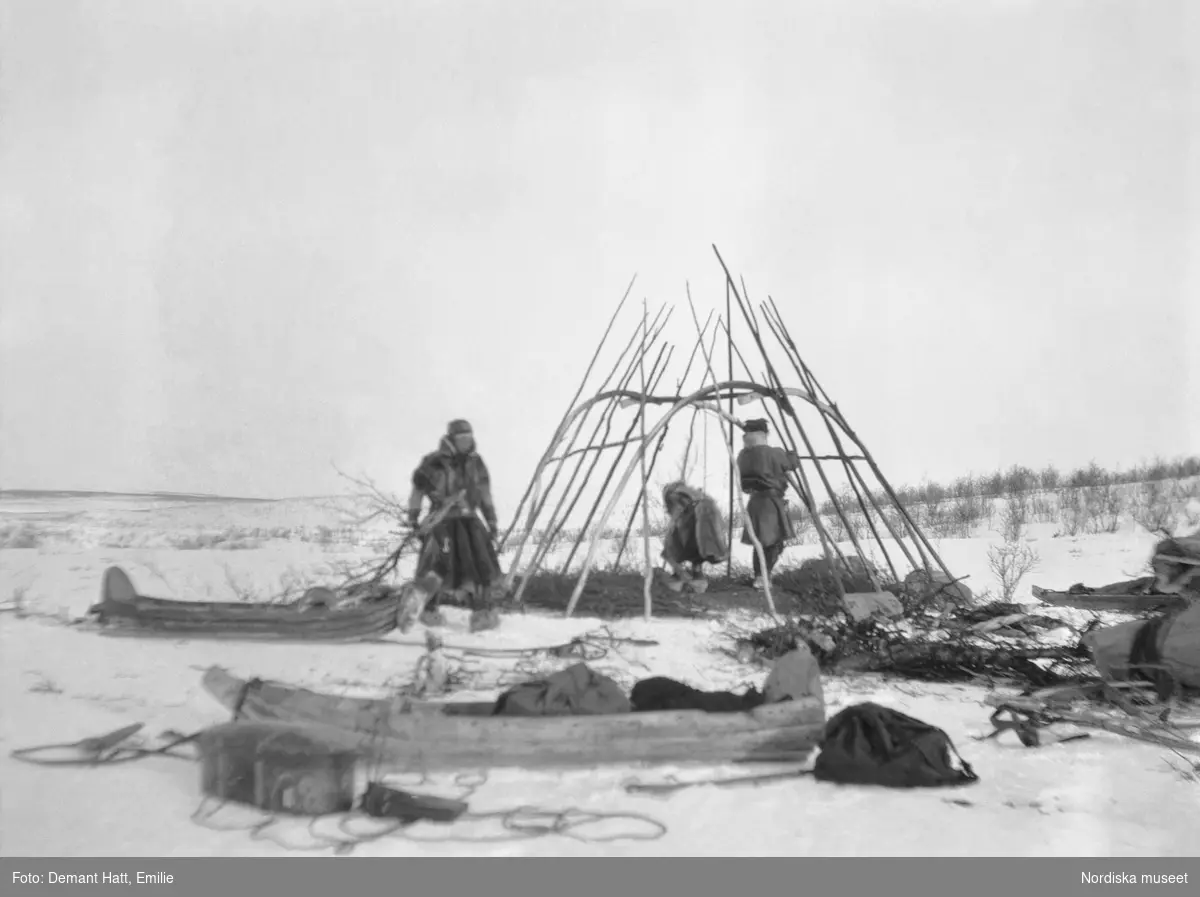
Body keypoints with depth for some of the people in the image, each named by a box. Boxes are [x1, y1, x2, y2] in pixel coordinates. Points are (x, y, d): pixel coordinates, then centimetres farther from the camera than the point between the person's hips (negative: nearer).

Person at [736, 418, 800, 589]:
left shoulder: (743, 456, 4)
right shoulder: (773, 454, -13)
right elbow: (793, 463, -1)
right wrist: (792, 454, 23)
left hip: (755, 501, 6)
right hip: (771, 501, -6)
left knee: (762, 542, 13)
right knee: (775, 542, 0)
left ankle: (760, 577, 13)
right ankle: (763, 578, -4)